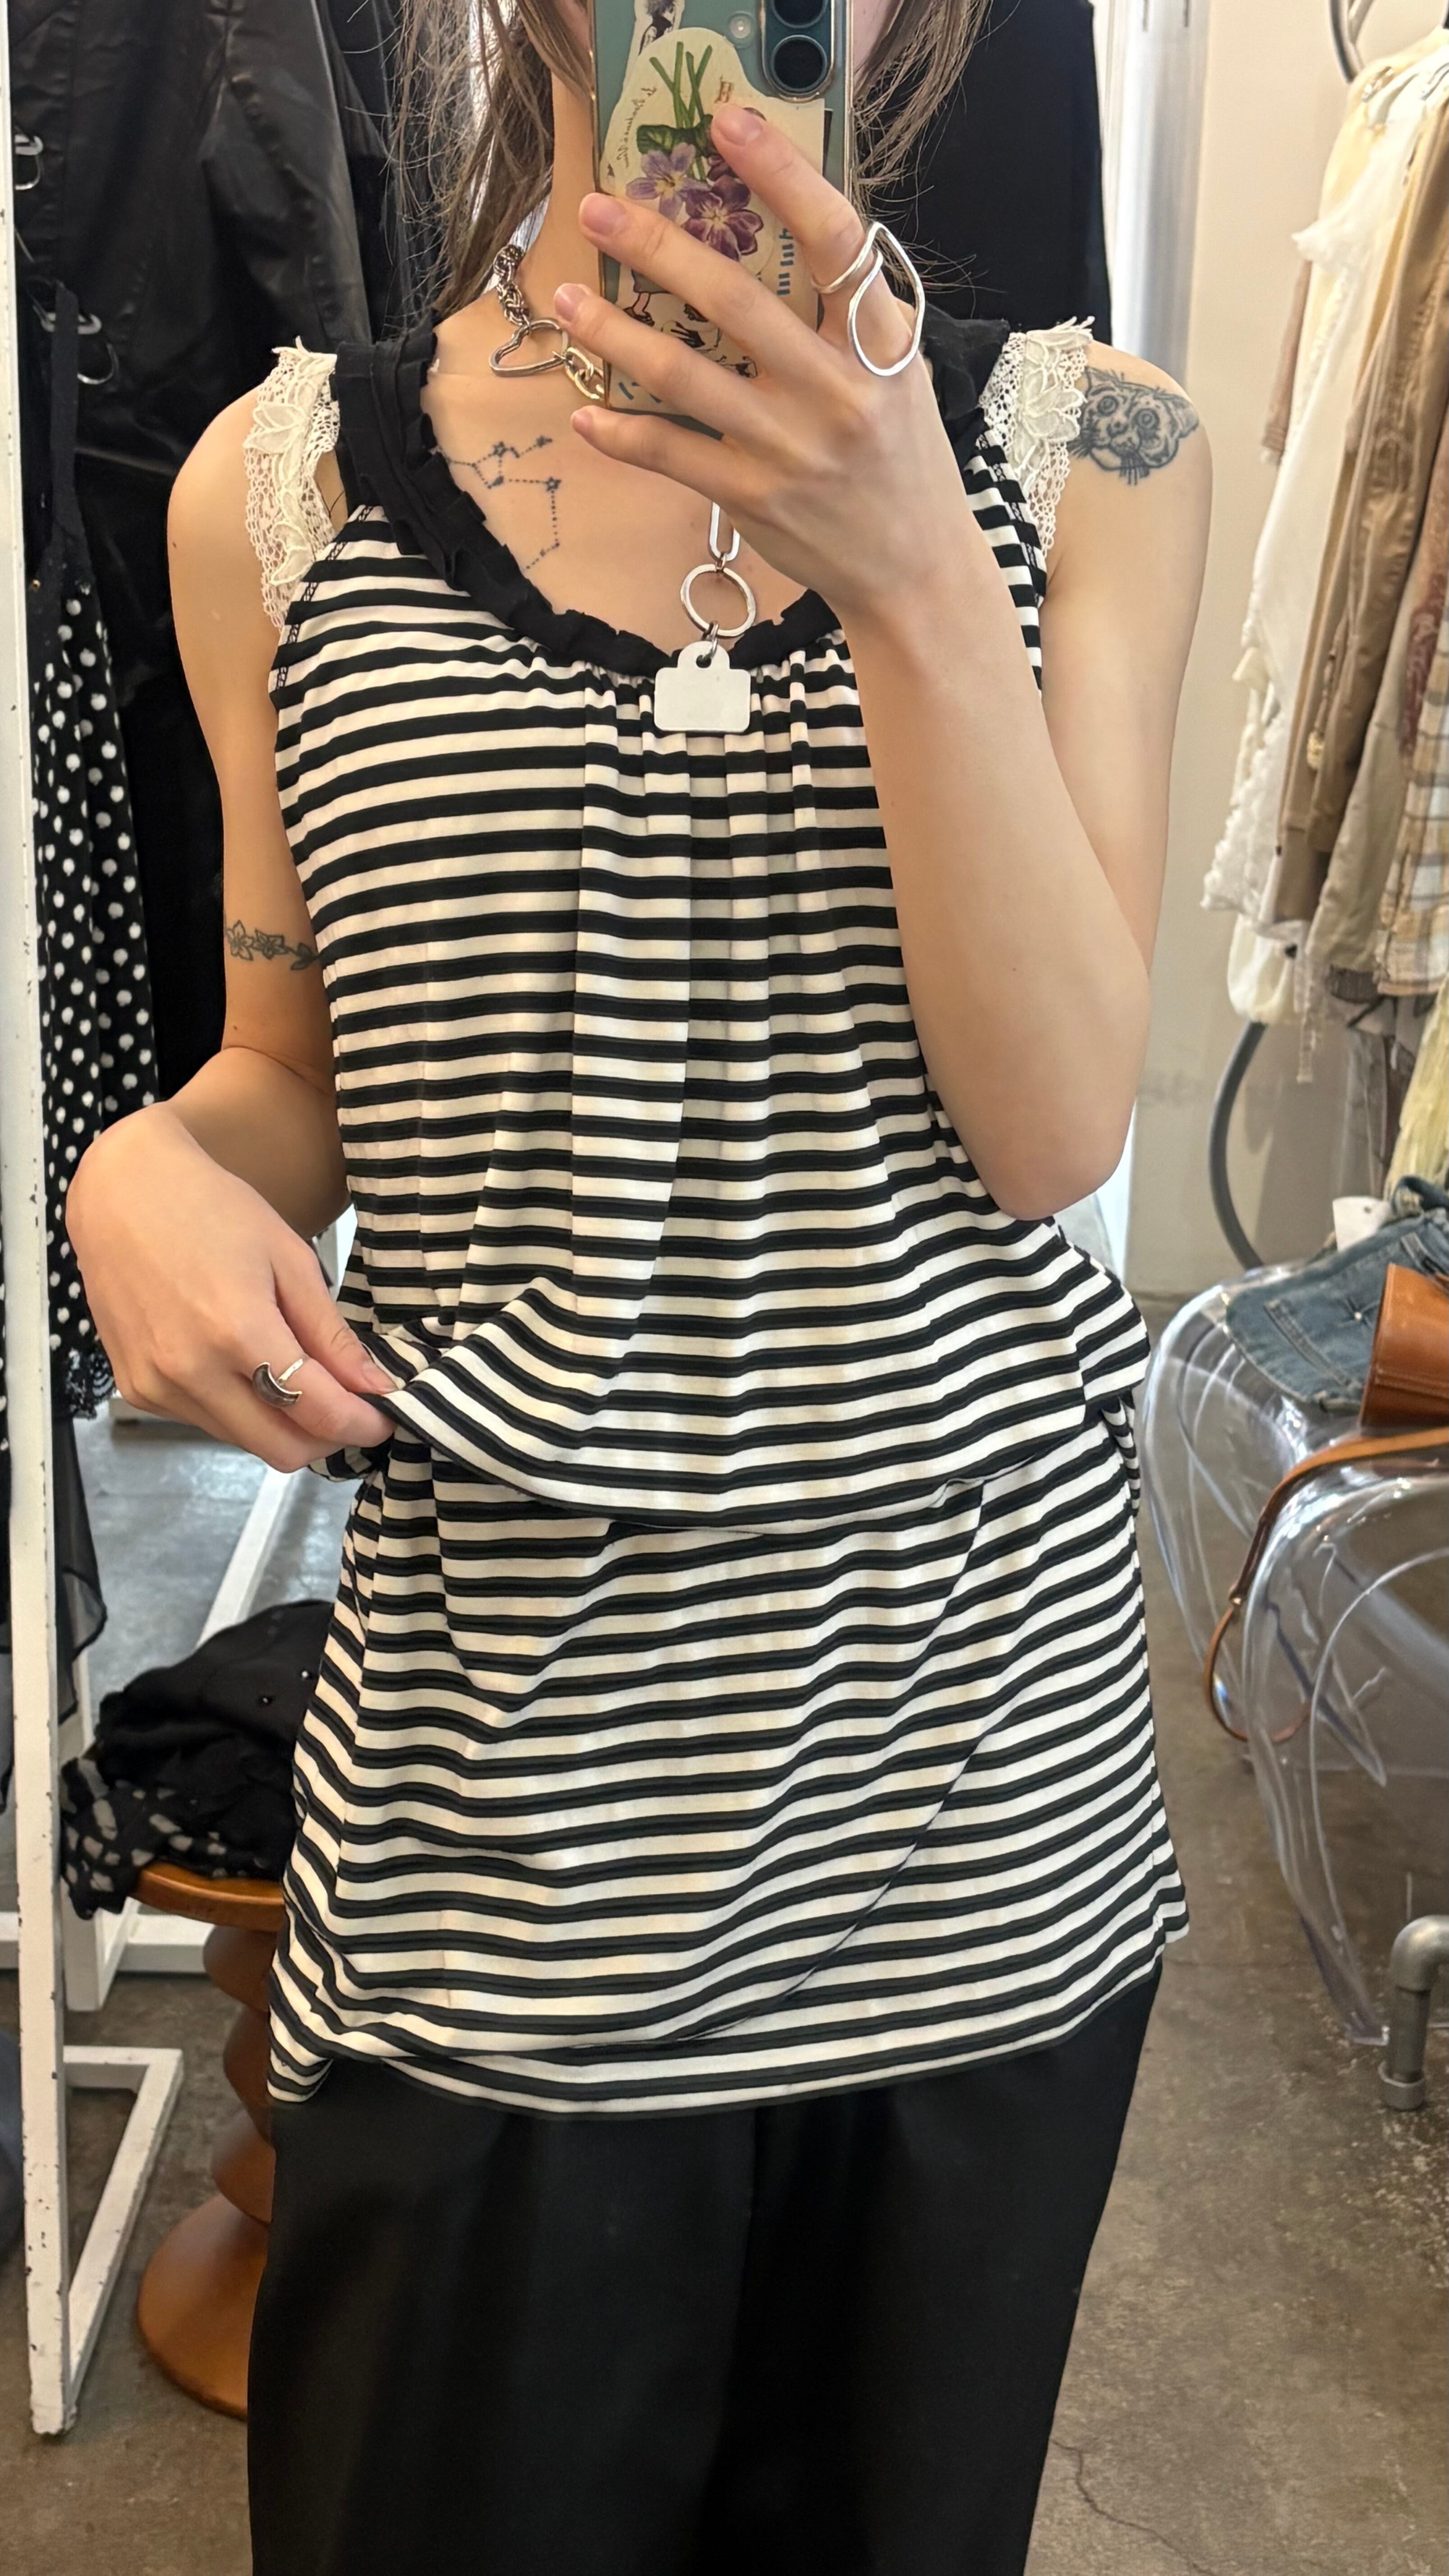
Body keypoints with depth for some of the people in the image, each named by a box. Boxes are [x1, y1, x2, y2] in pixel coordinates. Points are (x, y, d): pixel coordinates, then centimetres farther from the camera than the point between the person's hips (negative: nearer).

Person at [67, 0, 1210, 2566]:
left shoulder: (1080, 450, -2)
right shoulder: (282, 486, -1)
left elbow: (1060, 1119, -11)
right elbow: (297, 1068, 9)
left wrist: (910, 568, -22)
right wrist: (151, 1171, -13)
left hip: (972, 1771, 1)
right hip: (506, 1795, 0)